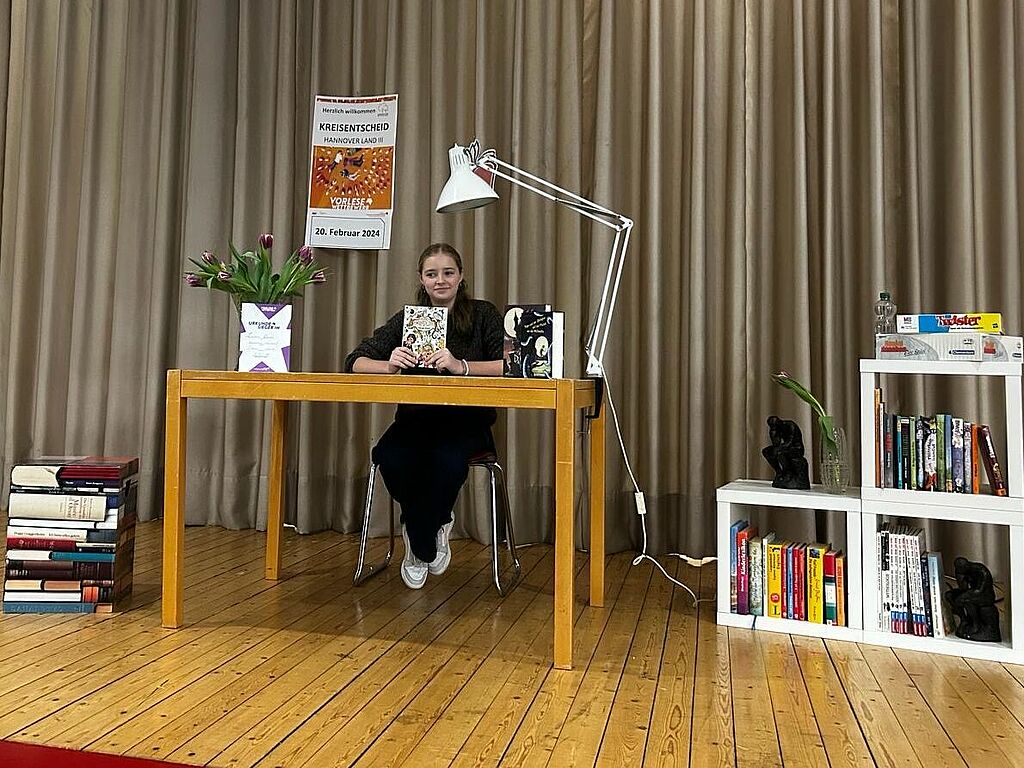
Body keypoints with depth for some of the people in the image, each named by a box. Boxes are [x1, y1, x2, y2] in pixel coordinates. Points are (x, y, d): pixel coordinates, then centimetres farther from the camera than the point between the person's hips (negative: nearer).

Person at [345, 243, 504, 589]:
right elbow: (354, 361, -1)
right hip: (416, 419, 2)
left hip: (466, 420, -2)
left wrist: (461, 366, -29)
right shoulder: (408, 318, 6)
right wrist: (388, 365, -22)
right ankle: (431, 537, -1)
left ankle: (420, 541, -3)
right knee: (391, 458, -30)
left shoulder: (482, 314, 0)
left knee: (449, 458, -34)